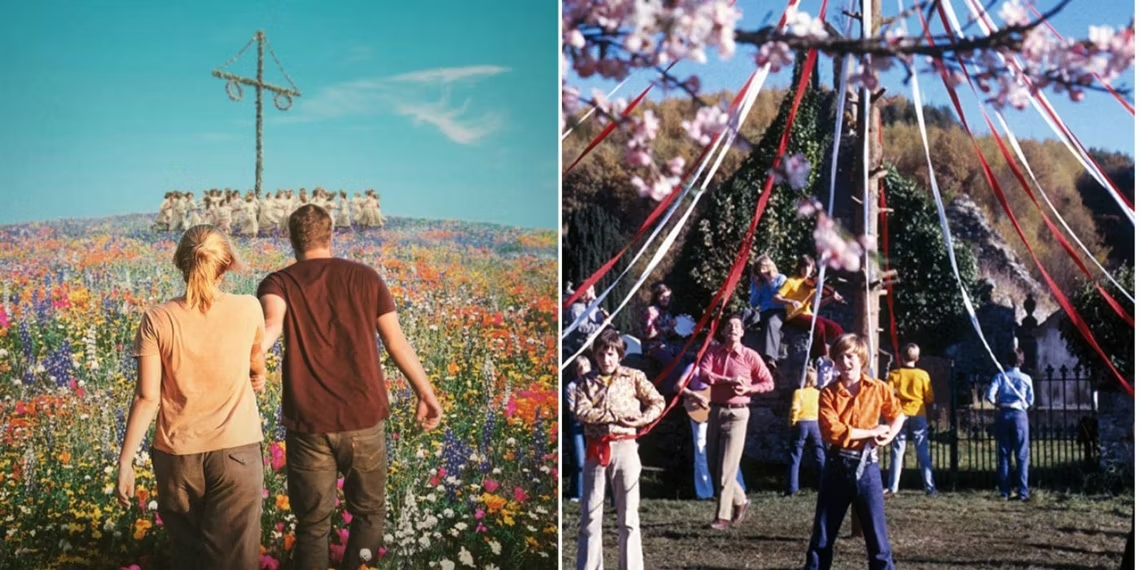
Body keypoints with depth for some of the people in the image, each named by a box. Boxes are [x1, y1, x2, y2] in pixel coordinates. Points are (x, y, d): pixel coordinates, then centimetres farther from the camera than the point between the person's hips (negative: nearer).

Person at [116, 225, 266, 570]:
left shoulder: (158, 320, -7)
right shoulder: (248, 309, -4)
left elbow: (147, 397, -8)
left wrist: (125, 462, -1)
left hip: (177, 453, 1)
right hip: (237, 450, -1)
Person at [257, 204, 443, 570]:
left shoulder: (279, 283, 0)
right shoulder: (366, 277, 5)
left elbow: (271, 325, -23)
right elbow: (397, 342, 5)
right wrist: (425, 392, 15)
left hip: (308, 423, -1)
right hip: (364, 418, 1)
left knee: (313, 525, 10)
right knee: (367, 513, 18)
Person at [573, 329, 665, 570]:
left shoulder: (634, 377, 6)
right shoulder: (587, 381, 6)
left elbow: (658, 402, 6)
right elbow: (581, 411, -8)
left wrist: (643, 419, -11)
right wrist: (614, 416, -14)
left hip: (625, 447, -1)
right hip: (595, 449, 1)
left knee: (628, 515, 2)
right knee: (590, 514, 2)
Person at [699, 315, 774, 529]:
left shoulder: (750, 356, -2)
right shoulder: (713, 352, 5)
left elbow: (769, 383, 3)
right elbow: (704, 374, -12)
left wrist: (748, 389, -12)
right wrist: (729, 380, -19)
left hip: (737, 413, -4)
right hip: (716, 411, 4)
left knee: (727, 468, -8)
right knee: (713, 466, 9)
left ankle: (723, 516, -2)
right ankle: (740, 500, 30)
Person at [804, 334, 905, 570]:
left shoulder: (878, 389, 1)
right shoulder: (828, 393, -4)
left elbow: (898, 414, 17)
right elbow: (833, 431, -16)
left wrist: (889, 435, -3)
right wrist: (871, 431, -14)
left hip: (866, 465, 0)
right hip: (836, 465, 0)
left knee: (876, 530, 2)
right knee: (823, 532, 8)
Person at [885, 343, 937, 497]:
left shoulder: (894, 374, -3)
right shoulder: (923, 375, -3)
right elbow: (930, 398, -1)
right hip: (918, 415, 0)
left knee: (897, 452, 5)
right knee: (923, 452, 4)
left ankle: (892, 487, 2)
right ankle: (929, 487, 2)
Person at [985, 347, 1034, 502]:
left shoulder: (1000, 376, 0)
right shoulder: (1026, 378, 0)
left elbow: (989, 395, -10)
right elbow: (1030, 401, 3)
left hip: (1004, 415, 1)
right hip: (1020, 415, -1)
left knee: (1003, 454, 7)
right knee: (1022, 455, 1)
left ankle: (1005, 492, 6)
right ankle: (1022, 492, -6)